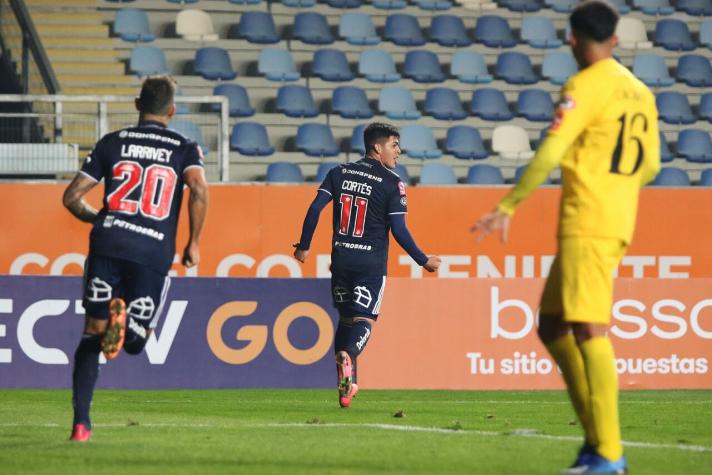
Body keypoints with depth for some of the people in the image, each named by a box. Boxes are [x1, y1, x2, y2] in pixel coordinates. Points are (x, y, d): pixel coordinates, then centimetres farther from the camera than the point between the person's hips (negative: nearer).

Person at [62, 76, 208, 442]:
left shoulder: (112, 143, 13)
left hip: (108, 244, 1)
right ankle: (125, 320, -29)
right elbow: (198, 190, -11)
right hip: (154, 253, -1)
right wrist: (194, 242, 0)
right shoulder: (185, 148, 8)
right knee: (134, 342, 10)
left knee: (93, 334, 11)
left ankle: (80, 422, -2)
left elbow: (71, 197, 12)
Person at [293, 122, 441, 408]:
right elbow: (398, 230, -9)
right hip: (371, 263, -4)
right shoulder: (391, 182, -6)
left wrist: (304, 246, 10)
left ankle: (347, 383, 17)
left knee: (346, 317, 17)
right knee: (364, 319, -5)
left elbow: (315, 209, 1)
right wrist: (424, 261, 0)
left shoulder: (339, 173, 7)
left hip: (341, 257, 4)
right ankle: (347, 355, -36)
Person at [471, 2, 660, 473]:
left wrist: (507, 208, -13)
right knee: (552, 326, 14)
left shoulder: (585, 86, -9)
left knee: (589, 331, -11)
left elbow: (550, 154, -17)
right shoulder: (640, 92, 16)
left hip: (586, 224, -9)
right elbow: (650, 166, 20)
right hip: (619, 222, 9)